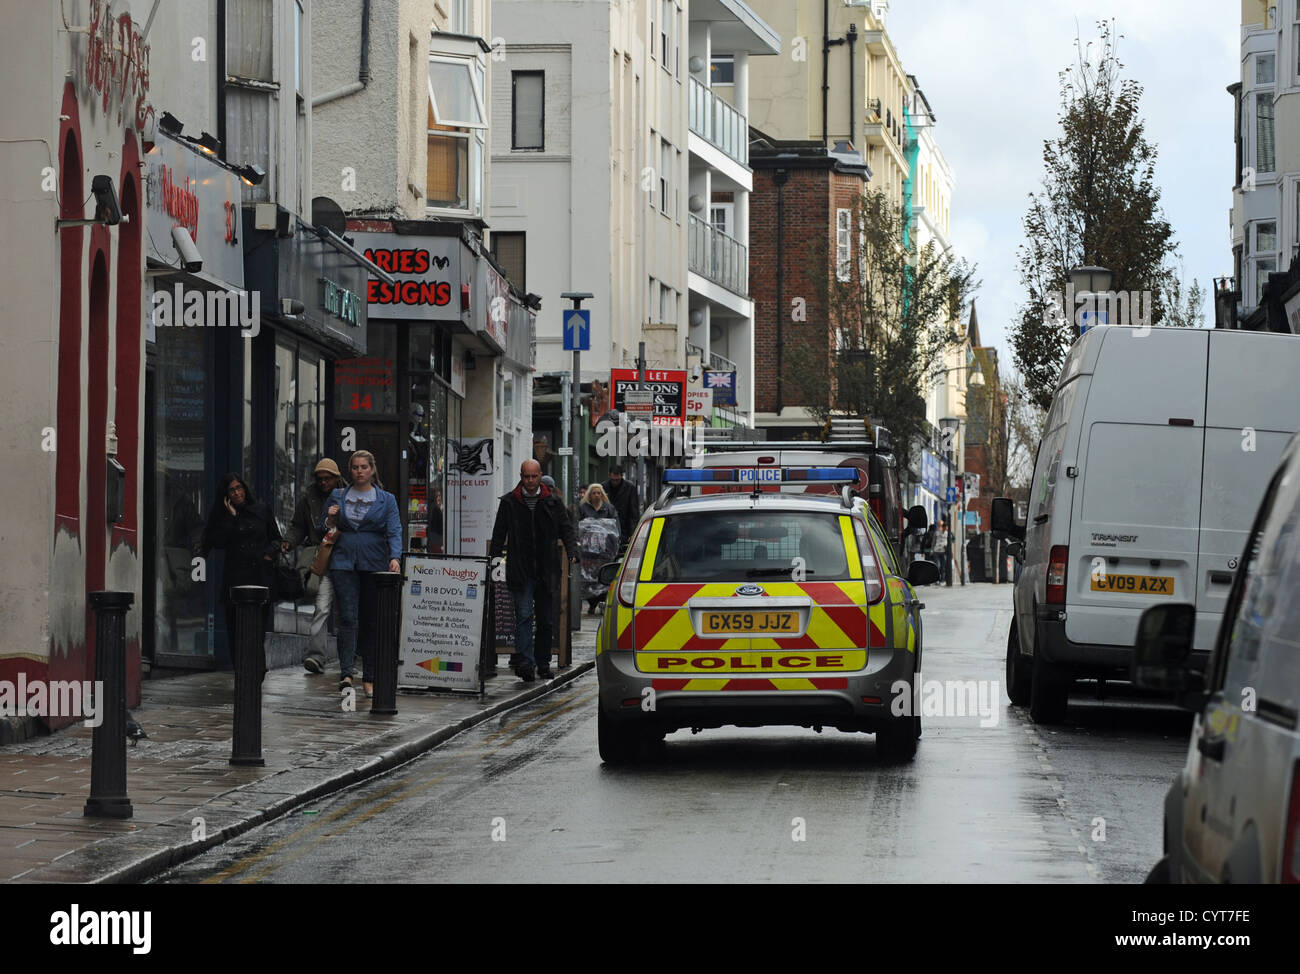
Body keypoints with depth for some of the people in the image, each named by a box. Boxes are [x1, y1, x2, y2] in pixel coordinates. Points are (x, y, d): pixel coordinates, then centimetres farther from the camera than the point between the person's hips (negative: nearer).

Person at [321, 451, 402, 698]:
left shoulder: (386, 500, 6)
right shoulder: (338, 496, 11)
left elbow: (394, 531, -3)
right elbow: (326, 530, 17)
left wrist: (395, 558, -20)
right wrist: (331, 520, -6)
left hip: (374, 565, 0)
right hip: (344, 563, 0)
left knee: (371, 622, 3)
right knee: (348, 617, -14)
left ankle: (369, 678, 10)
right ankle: (346, 674, -22)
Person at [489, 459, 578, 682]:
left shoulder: (552, 502, 8)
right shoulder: (509, 502, 5)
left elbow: (566, 529, 7)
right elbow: (498, 535, 9)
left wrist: (572, 552, -9)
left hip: (545, 571, 2)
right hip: (520, 571, -2)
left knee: (546, 620, 7)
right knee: (524, 615, -14)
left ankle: (543, 663, 19)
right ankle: (525, 663, -22)